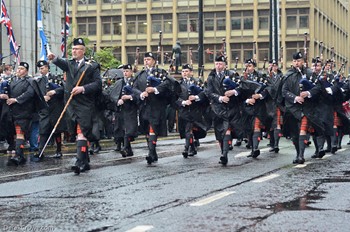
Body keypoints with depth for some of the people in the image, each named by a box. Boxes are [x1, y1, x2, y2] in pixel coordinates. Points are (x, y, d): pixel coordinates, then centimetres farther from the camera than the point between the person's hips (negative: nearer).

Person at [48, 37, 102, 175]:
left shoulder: (92, 66, 3)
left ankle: (81, 163, -20)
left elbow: (98, 84, -5)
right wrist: (54, 58, -34)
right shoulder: (69, 64, 12)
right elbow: (61, 63, -11)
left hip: (85, 105, -5)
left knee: (81, 132, -14)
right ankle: (85, 162, 18)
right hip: (71, 104, 5)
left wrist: (83, 88, -18)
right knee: (79, 133, 10)